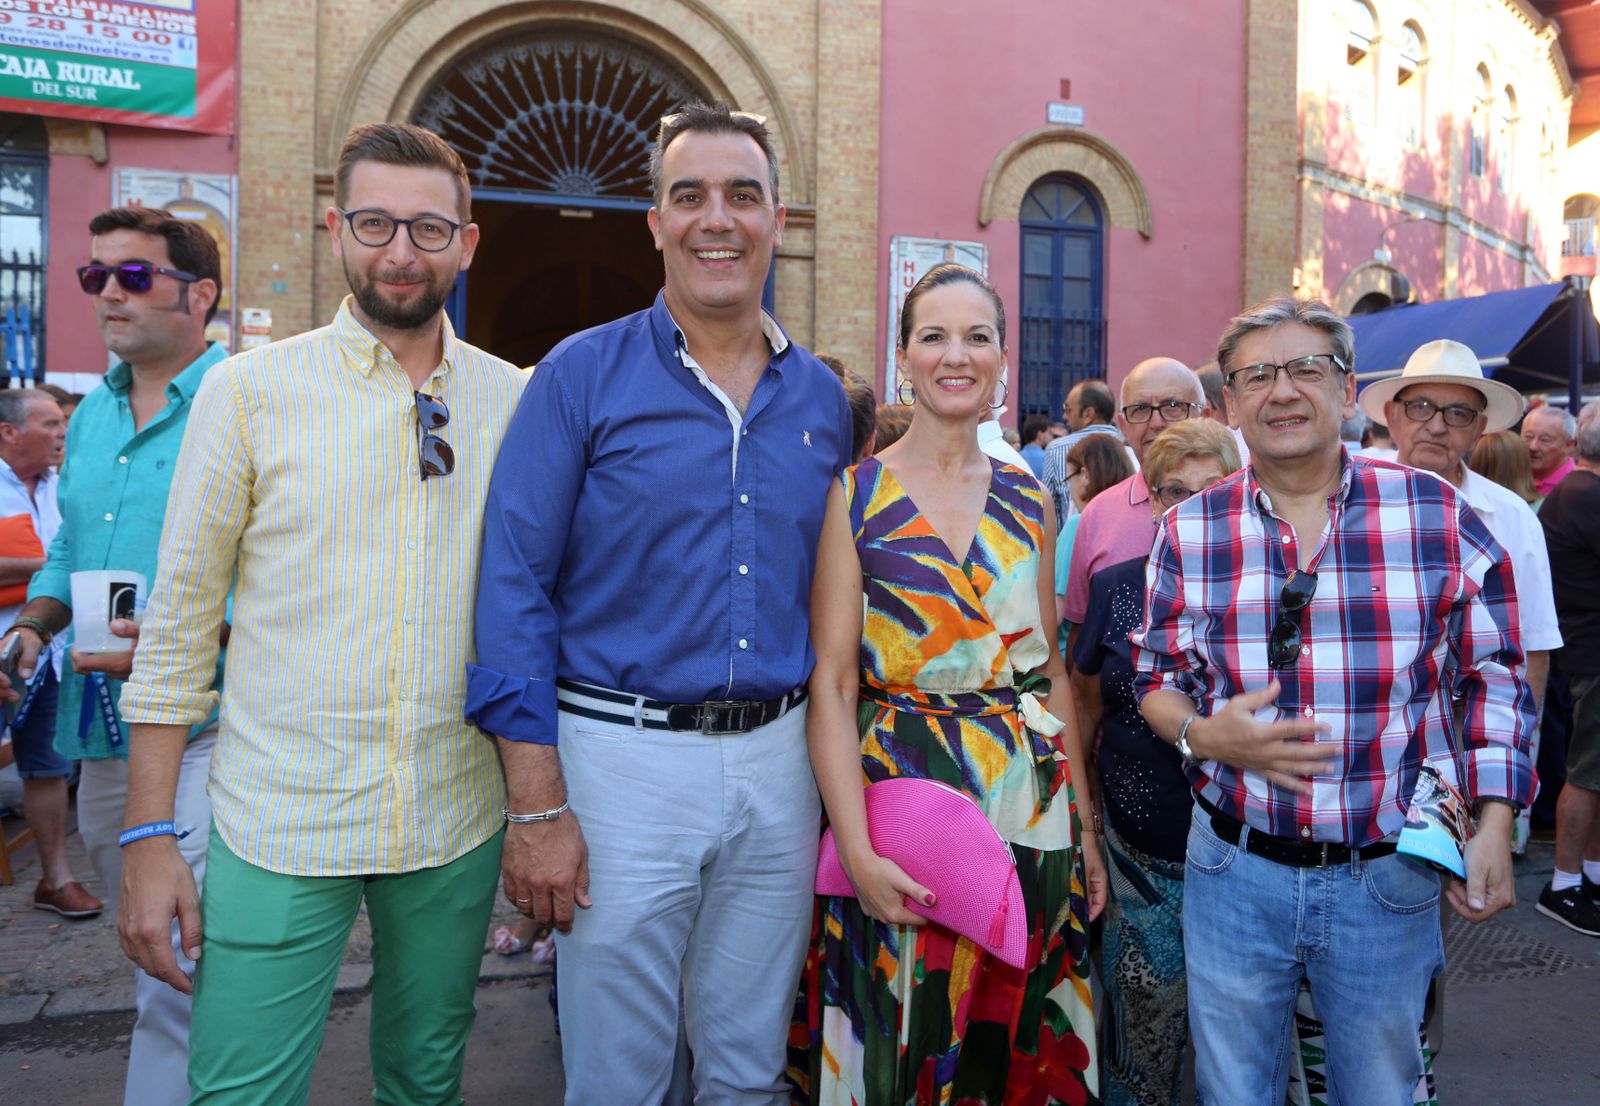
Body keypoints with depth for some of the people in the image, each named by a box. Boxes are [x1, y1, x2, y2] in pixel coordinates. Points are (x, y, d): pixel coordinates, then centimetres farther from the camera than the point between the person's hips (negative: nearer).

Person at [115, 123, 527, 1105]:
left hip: (459, 826, 2)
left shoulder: (517, 401, 2)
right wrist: (150, 837, -3)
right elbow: (179, 619, -1)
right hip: (279, 829, -2)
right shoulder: (250, 389, -3)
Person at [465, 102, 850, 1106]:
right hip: (625, 758, -3)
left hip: (778, 760, 4)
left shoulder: (822, 397, 7)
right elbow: (515, 590, -9)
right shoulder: (583, 375, -6)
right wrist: (537, 806, -13)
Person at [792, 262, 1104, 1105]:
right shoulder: (856, 495, -6)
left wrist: (1083, 822, 7)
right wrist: (857, 851, -18)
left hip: (1031, 800, 4)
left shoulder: (1030, 504, 7)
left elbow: (1050, 670, 11)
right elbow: (831, 685, -10)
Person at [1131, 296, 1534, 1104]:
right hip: (1234, 870, 1)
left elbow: (1490, 675, 2)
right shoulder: (1188, 532, -3)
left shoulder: (1440, 516, -6)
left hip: (1389, 878, 0)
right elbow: (1156, 678, 5)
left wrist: (1494, 825, -5)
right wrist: (1203, 735, -16)